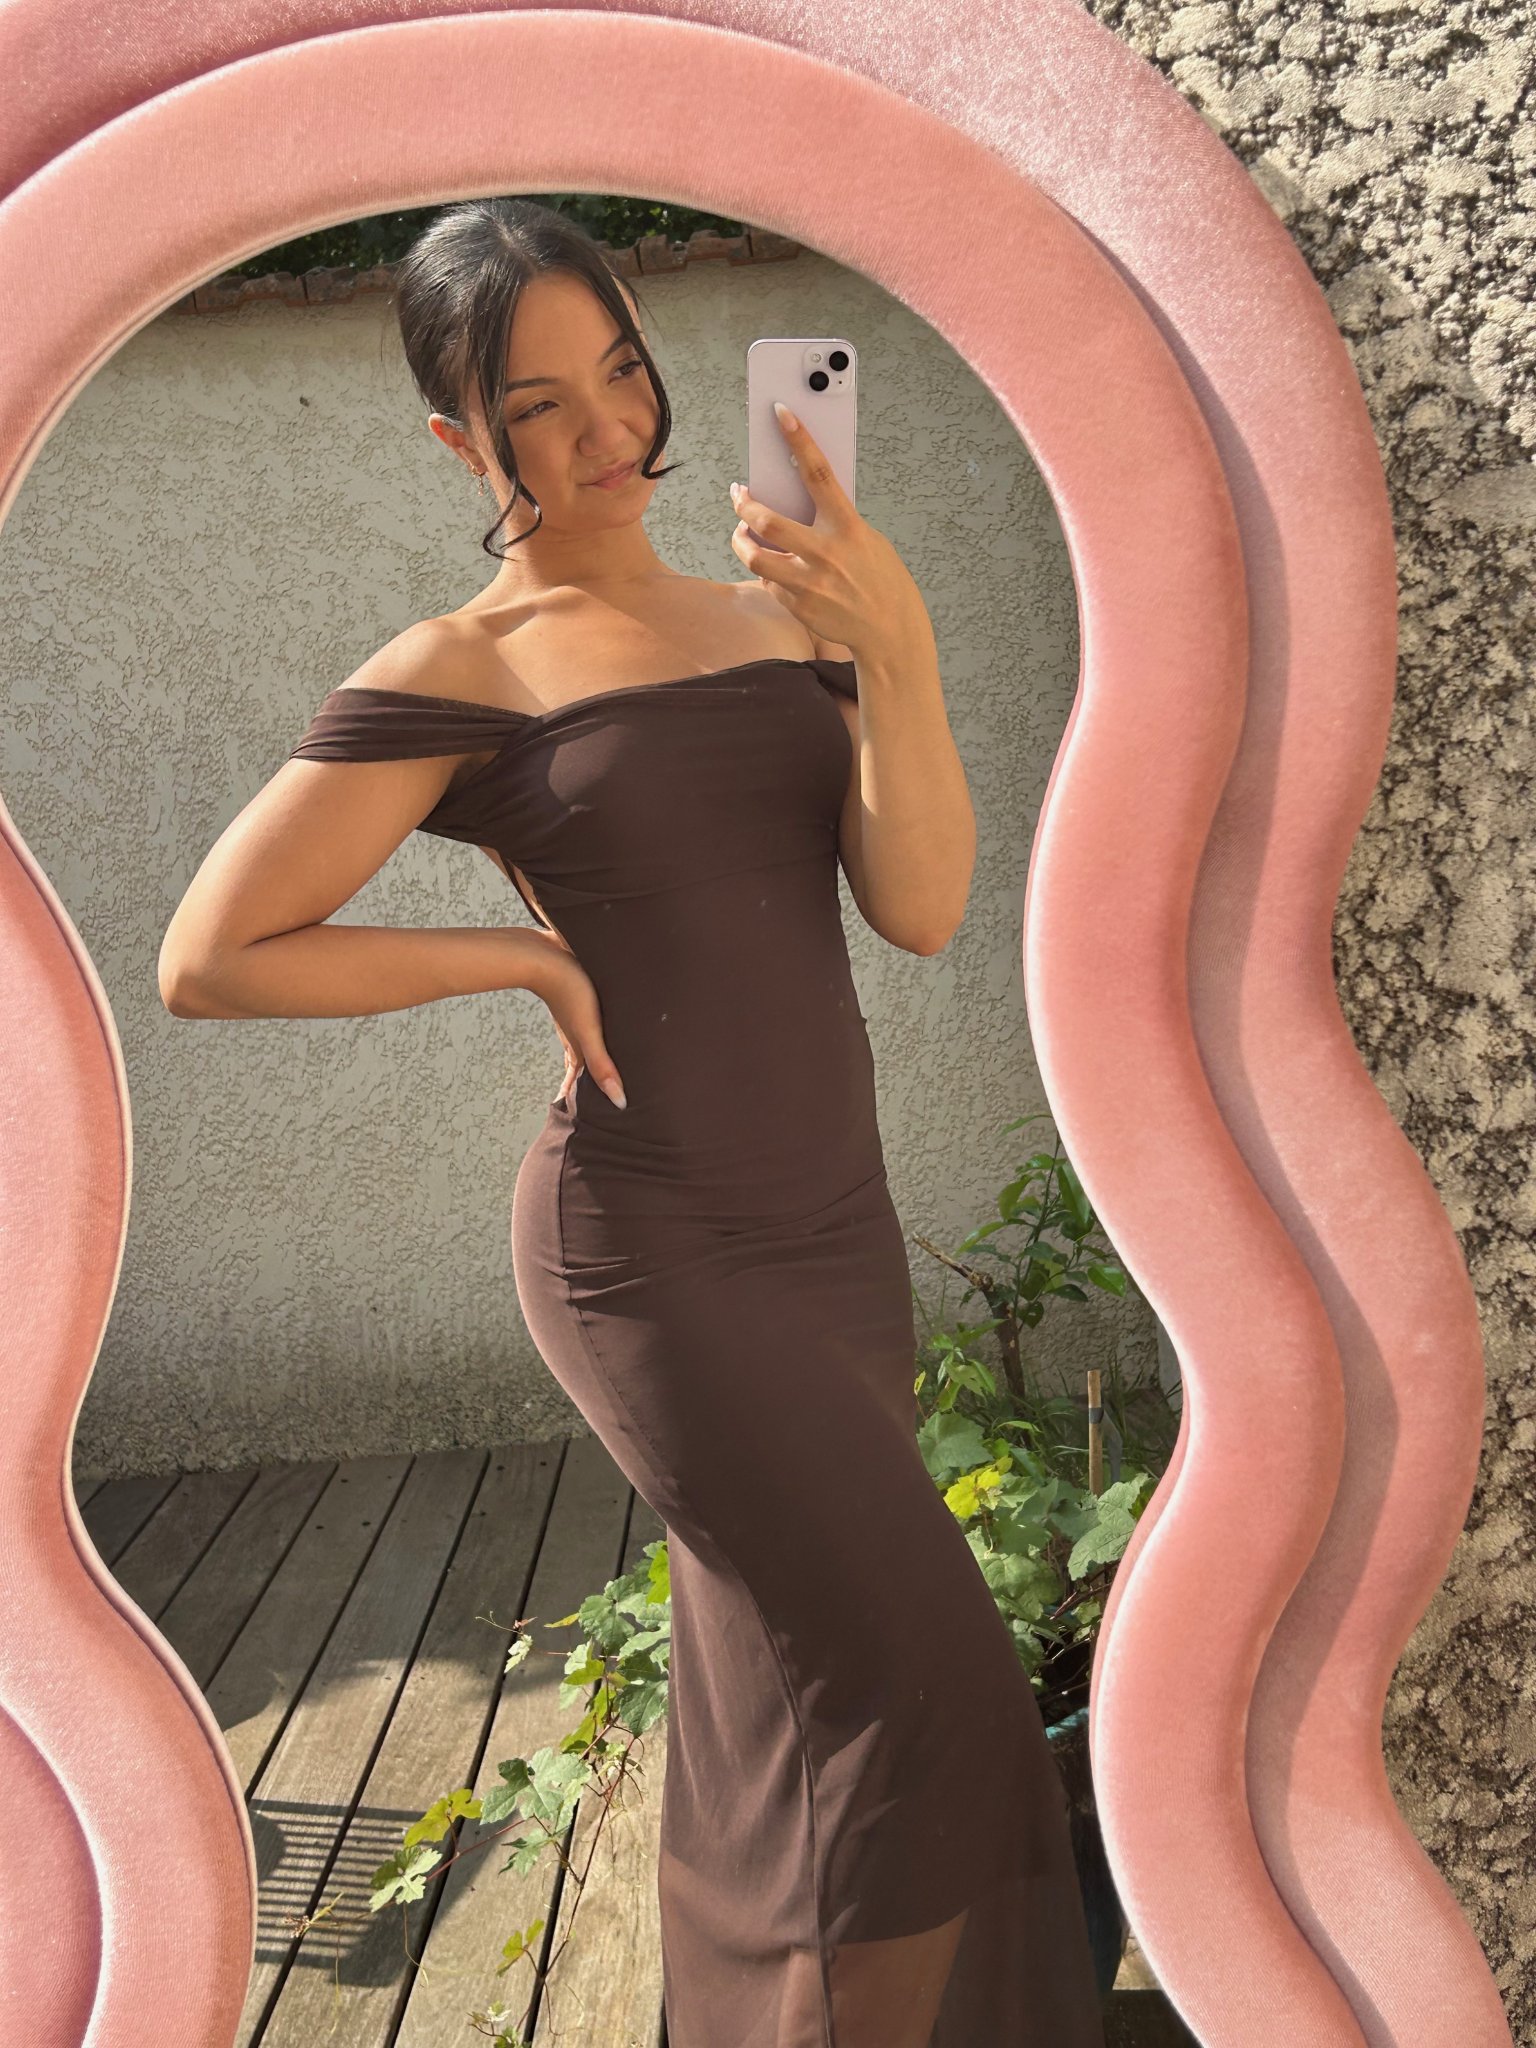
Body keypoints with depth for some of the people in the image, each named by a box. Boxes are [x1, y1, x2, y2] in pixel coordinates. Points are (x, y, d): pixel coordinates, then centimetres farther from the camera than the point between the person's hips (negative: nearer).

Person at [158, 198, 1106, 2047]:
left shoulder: (780, 616, 8)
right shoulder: (454, 673, -7)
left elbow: (923, 906, -5)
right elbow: (206, 960, -8)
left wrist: (899, 646, -20)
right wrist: (529, 955, -10)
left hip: (834, 1228, 6)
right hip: (653, 1252, -6)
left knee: (770, 1700, 17)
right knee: (920, 1688, -4)